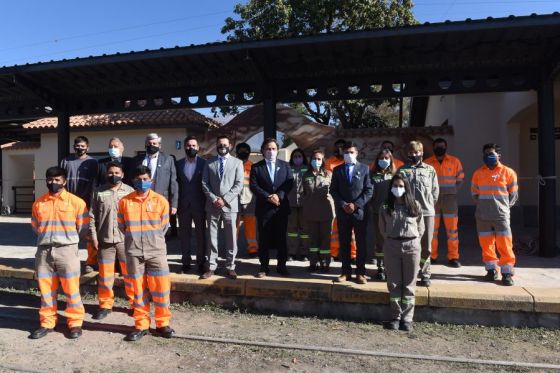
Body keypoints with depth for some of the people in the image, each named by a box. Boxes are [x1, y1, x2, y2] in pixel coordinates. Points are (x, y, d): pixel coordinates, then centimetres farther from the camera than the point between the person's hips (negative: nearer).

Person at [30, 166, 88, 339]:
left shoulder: (76, 202, -3)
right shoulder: (38, 203, 9)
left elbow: (83, 229, 1)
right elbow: (35, 227, 20)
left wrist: (67, 237, 9)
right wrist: (47, 237, 13)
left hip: (67, 250, -4)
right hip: (44, 251, 4)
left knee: (71, 288, 0)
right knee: (46, 288, 10)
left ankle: (75, 323, 11)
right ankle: (47, 323, 23)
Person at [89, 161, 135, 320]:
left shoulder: (130, 191, 1)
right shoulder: (99, 192, 4)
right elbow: (92, 216, 5)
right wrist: (94, 237, 0)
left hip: (126, 239, -1)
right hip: (105, 239, 1)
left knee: (130, 272, 5)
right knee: (105, 273, 8)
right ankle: (105, 304, 22)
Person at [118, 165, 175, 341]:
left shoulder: (161, 201, -1)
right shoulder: (125, 202, 0)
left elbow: (164, 226, 7)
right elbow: (122, 226, 10)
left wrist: (153, 240, 9)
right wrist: (134, 239, 9)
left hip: (157, 251, 0)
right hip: (134, 252, 1)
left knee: (161, 288, 2)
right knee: (138, 289, 9)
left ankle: (163, 324, 16)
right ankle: (141, 325, 20)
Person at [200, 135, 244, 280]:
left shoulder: (237, 162, 6)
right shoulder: (209, 163, 12)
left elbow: (239, 184, -3)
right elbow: (204, 183, 6)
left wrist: (224, 199, -11)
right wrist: (213, 199, -8)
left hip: (230, 205, -1)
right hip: (212, 205, 2)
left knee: (231, 238, 2)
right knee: (212, 238, 5)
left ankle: (230, 267, 12)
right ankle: (211, 266, 13)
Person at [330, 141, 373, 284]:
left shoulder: (364, 168, 5)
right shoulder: (337, 169, 10)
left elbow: (369, 190, -2)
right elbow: (333, 190, 6)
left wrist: (356, 204, -11)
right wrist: (343, 204, -8)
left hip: (360, 211, -1)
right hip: (342, 211, 2)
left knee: (361, 243, 2)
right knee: (344, 243, 5)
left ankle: (360, 273, 10)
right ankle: (346, 272, 13)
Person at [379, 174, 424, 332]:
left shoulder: (415, 206, 4)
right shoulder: (385, 207, 5)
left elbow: (421, 228, 9)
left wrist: (412, 241, 5)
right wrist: (391, 239, 5)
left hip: (412, 245, 0)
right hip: (391, 245, 1)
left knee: (409, 285, 5)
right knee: (394, 284, 5)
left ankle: (407, 319, 12)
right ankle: (395, 317, 14)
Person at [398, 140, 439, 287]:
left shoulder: (430, 170, 9)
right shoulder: (402, 170, 6)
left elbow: (435, 191, 11)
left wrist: (429, 204, 6)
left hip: (427, 212, 1)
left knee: (426, 247, 5)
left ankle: (425, 274, 17)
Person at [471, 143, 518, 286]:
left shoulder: (508, 172, 2)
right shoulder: (478, 173, 9)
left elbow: (513, 195, 7)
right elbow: (474, 193, 17)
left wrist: (503, 207, 4)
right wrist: (482, 205, 9)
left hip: (501, 215, -3)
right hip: (482, 216, 3)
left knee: (505, 245, -3)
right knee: (486, 244, 7)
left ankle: (507, 273, 5)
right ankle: (491, 270, 20)